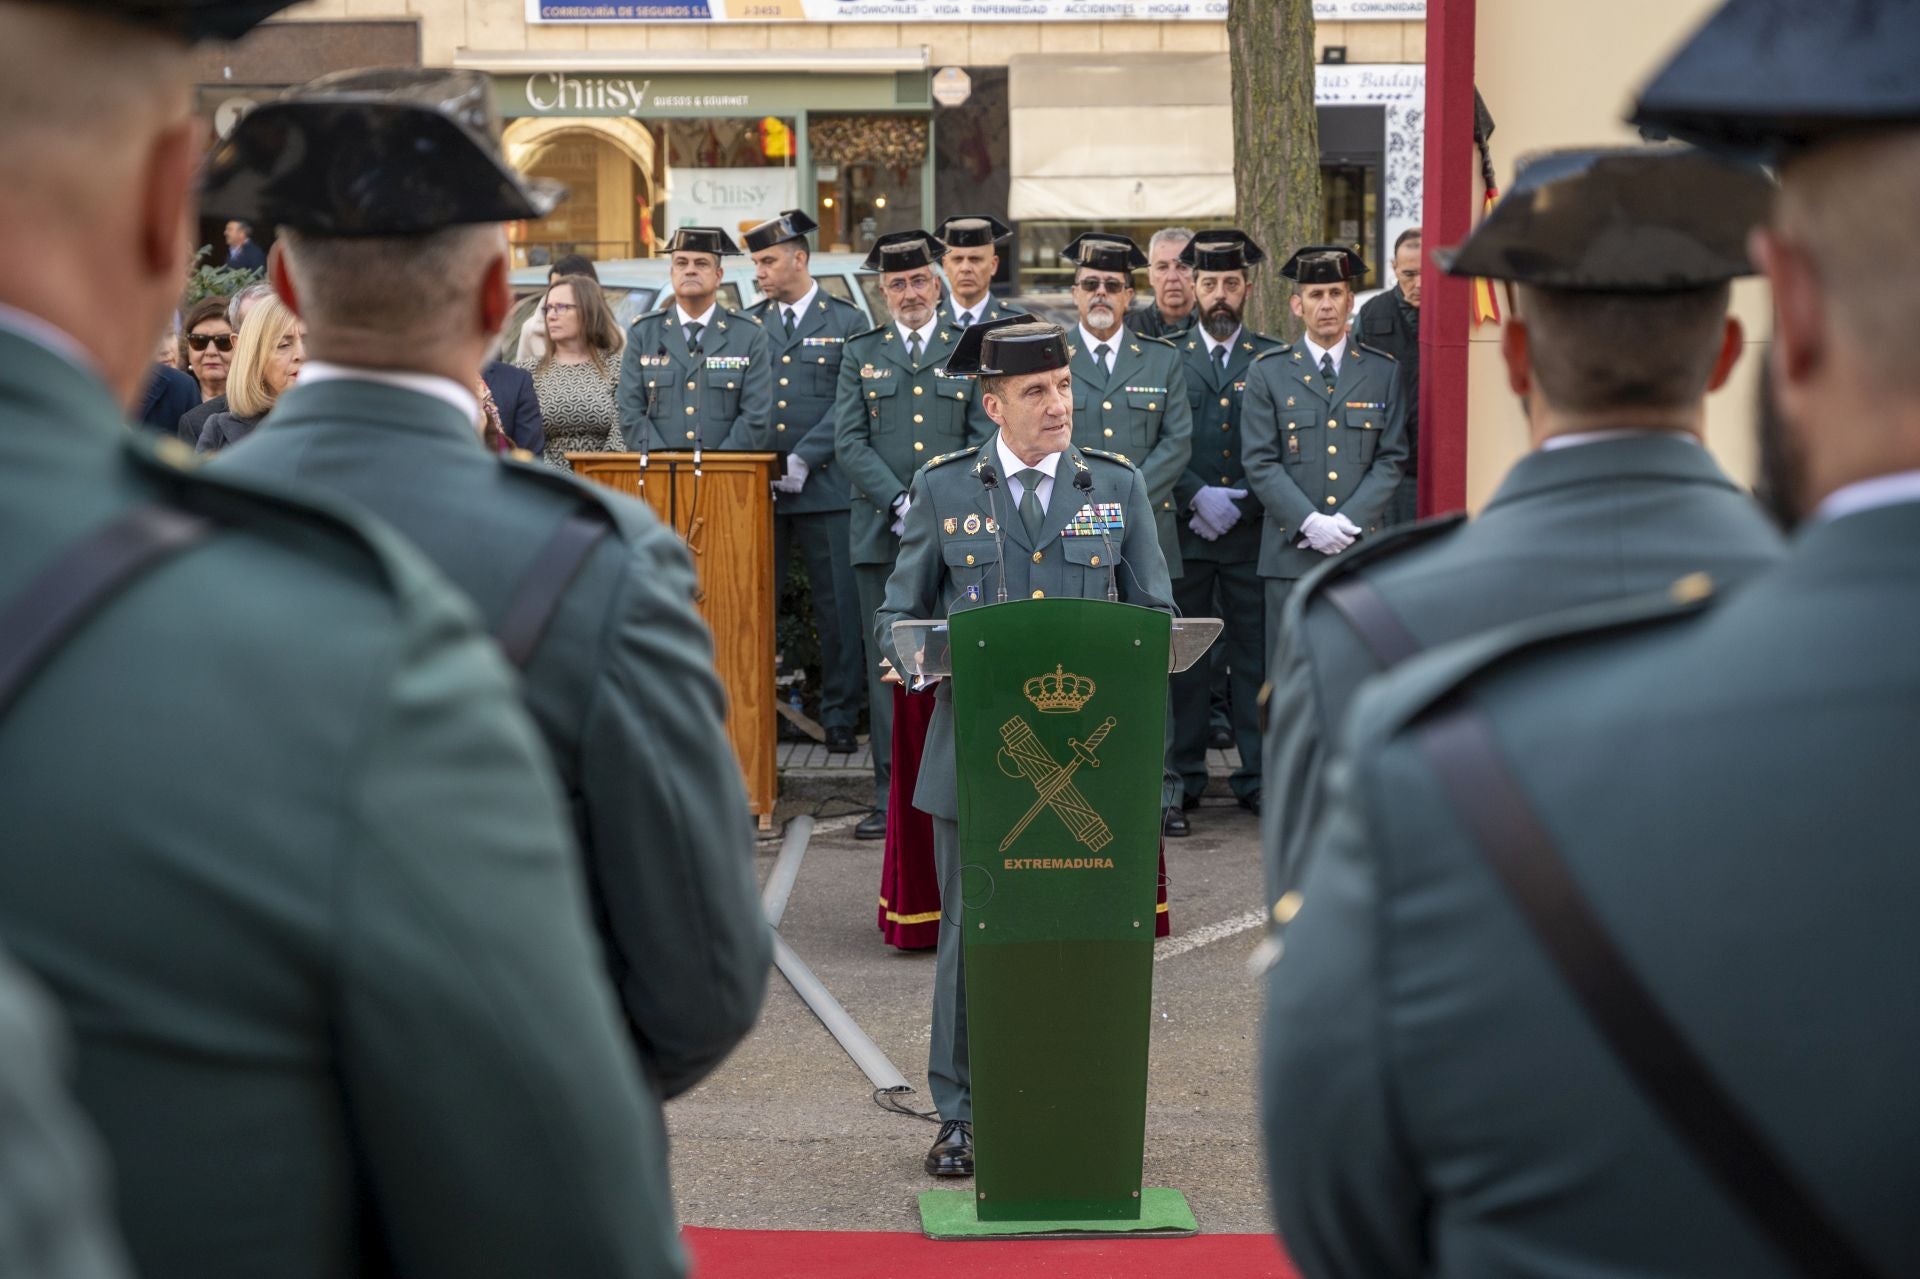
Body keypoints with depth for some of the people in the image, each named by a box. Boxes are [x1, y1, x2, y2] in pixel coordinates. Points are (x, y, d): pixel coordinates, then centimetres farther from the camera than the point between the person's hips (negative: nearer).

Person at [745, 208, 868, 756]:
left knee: (838, 607, 0)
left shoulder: (847, 323, 4)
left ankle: (840, 716, 8)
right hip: (755, 486, 3)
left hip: (825, 486, -2)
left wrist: (804, 458, -13)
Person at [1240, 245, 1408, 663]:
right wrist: (1310, 523, -13)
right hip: (1291, 549, -1)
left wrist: (1349, 521, -9)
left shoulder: (1383, 371, 10)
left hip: (1362, 550, 1)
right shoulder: (1268, 373, 6)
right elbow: (1260, 462, 0)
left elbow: (1390, 459, 5)